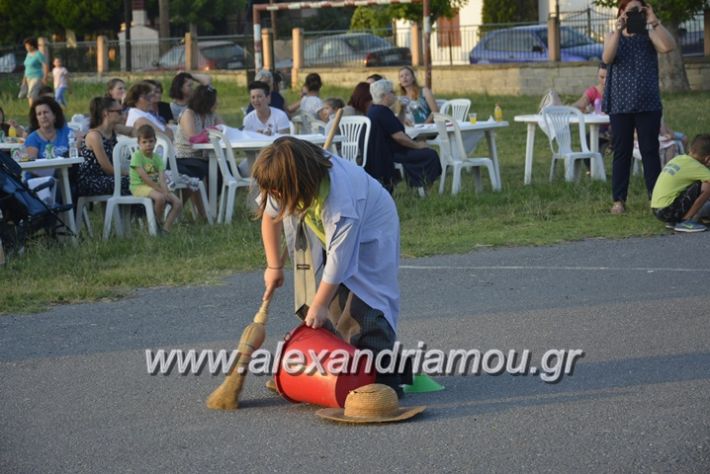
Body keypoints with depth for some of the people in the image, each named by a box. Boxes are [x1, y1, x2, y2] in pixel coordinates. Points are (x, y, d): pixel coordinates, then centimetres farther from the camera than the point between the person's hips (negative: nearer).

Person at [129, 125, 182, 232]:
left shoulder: (157, 158, 8)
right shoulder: (137, 156, -10)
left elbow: (162, 178, -5)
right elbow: (144, 177, -18)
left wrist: (165, 191, -24)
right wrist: (160, 190, -21)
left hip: (154, 186, 7)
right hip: (139, 187, -7)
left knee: (178, 203, -11)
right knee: (160, 197, -36)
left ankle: (166, 229, -10)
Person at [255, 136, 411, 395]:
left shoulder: (340, 200, -41)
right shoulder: (287, 180, -22)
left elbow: (338, 257, -32)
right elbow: (270, 215, -3)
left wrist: (319, 306, -22)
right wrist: (274, 266, -2)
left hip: (369, 231, -7)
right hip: (330, 230, 7)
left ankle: (381, 373, -14)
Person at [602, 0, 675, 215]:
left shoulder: (649, 35, 5)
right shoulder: (612, 36, 7)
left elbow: (668, 46, -15)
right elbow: (607, 58, -13)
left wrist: (653, 21, -16)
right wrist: (619, 30, -21)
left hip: (648, 104, 0)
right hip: (620, 104, 0)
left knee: (650, 151, 0)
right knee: (621, 152, 3)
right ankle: (619, 200, 7)